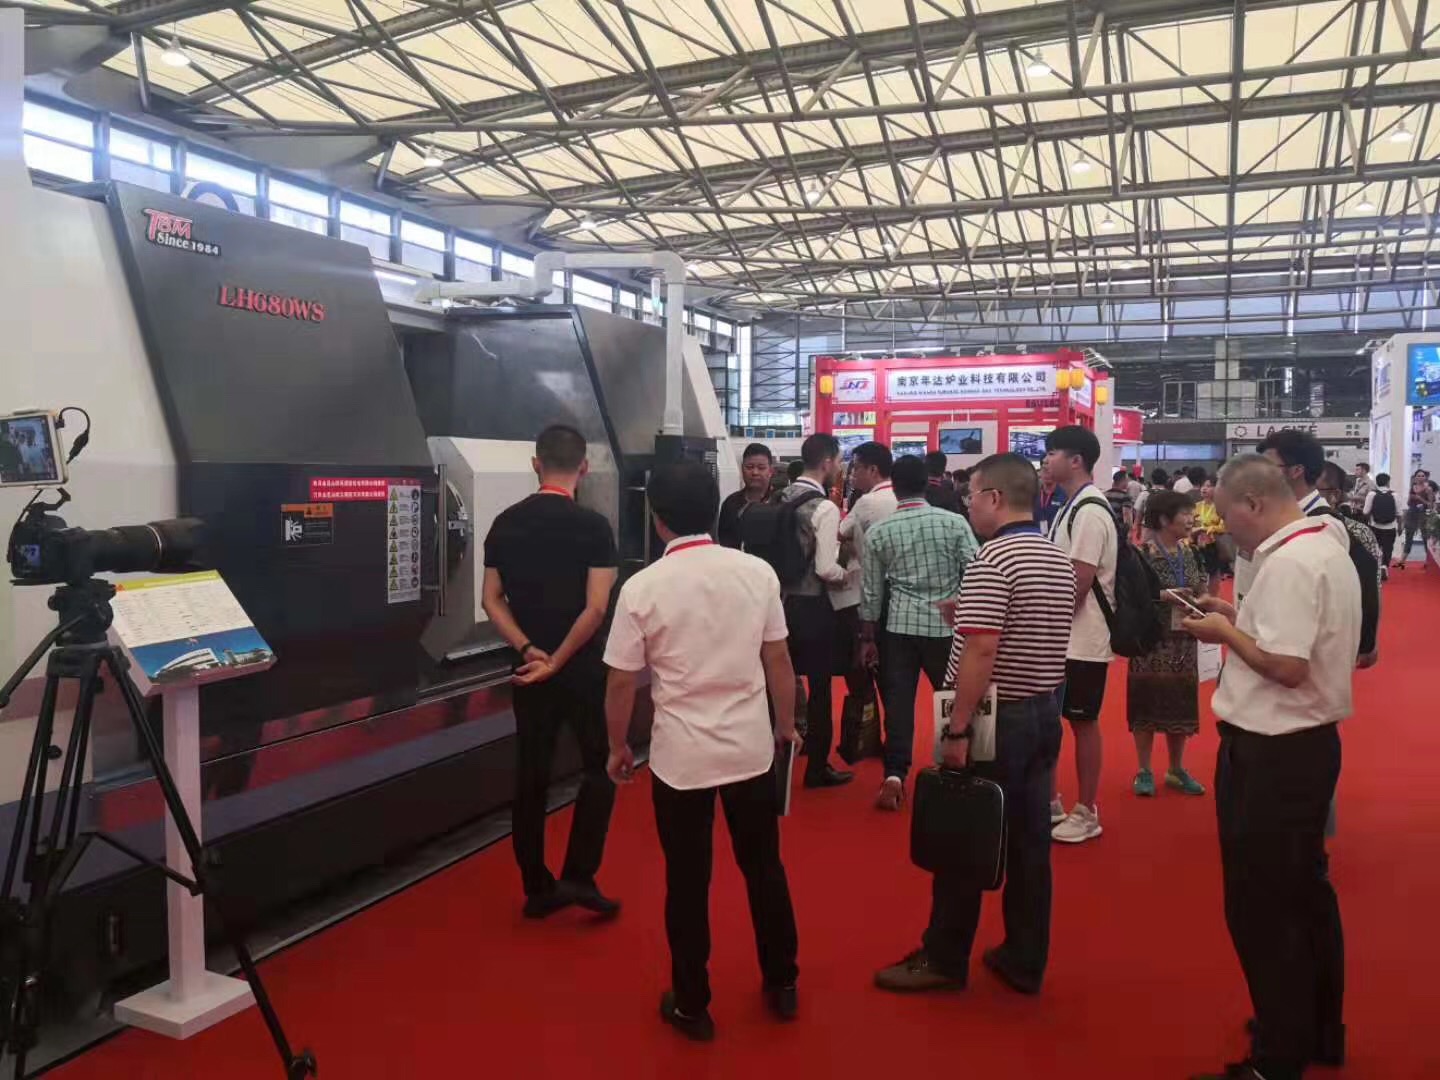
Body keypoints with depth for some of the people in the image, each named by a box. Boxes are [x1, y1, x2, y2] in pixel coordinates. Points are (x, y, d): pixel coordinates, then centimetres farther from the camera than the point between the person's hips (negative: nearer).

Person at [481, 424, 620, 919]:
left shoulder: (505, 523, 3)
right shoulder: (592, 525, -12)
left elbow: (492, 600, 1)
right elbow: (595, 608, -18)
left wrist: (529, 651, -5)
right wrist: (557, 661, -11)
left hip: (528, 667, 5)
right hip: (582, 667, -4)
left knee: (530, 775, 12)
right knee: (601, 767, 11)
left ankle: (537, 888, 20)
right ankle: (578, 876, 5)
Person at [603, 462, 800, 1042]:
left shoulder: (642, 588, -12)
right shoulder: (757, 571, -6)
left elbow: (622, 682, -6)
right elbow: (778, 659, 1)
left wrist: (618, 747, 9)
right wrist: (786, 724, 16)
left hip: (680, 754, -2)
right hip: (751, 746, 3)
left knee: (688, 881, 12)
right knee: (764, 868, 18)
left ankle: (692, 1005, 24)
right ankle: (781, 985, 32)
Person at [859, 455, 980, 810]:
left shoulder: (879, 532, 0)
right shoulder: (954, 522, -4)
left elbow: (871, 591, 4)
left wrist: (868, 638, 12)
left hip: (900, 625, 1)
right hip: (946, 625, -1)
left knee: (898, 701, 4)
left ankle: (894, 775, -2)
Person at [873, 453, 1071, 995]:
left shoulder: (992, 561, -18)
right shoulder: (1060, 562, 9)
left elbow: (981, 651, -24)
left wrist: (958, 728, -21)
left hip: (995, 718, -8)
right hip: (1045, 712, 8)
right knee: (1030, 840, 13)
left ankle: (945, 959, 17)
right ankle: (1025, 961, 22)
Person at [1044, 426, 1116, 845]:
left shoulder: (1090, 512, -18)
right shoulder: (1072, 507, 12)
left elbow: (1079, 583, -21)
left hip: (1081, 639, -9)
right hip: (1062, 637, 9)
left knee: (1083, 723, 2)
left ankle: (1086, 813, 16)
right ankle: (1050, 802, 28)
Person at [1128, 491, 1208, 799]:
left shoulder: (1191, 552, 7)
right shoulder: (1143, 552, -12)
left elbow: (1203, 591, 14)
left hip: (1184, 641, 6)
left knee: (1181, 703, 12)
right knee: (1147, 702, 2)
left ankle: (1176, 770, 26)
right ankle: (1144, 771, 14)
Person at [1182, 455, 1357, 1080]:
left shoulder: (1288, 562, -22)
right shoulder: (1325, 546, 10)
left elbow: (1287, 667, -26)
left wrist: (1226, 632, -12)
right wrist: (1240, 619, 8)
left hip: (1272, 752, -10)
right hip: (1308, 742, 10)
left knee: (1261, 906, 3)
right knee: (1305, 890, 21)